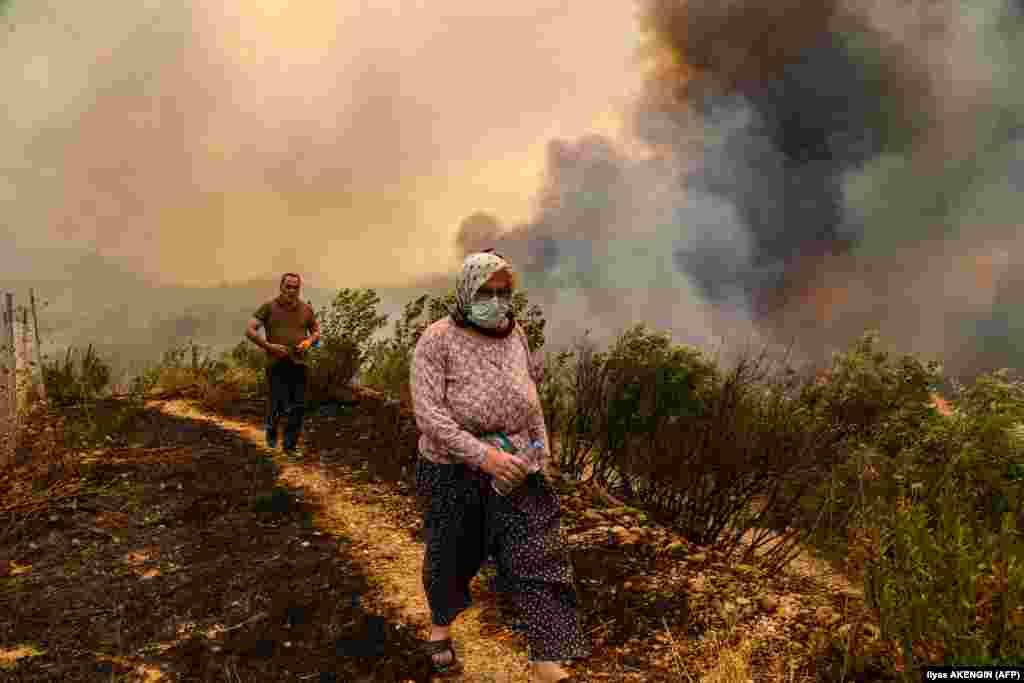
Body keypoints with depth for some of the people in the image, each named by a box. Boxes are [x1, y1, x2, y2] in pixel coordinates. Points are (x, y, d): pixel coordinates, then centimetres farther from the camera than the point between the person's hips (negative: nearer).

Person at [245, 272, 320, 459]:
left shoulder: (306, 309, 7)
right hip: (277, 365, -3)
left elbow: (316, 332, 17)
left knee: (298, 409, 3)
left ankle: (290, 445, 16)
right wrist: (269, 346, -14)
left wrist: (308, 341, -5)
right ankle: (271, 428, 23)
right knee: (279, 406, -8)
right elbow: (249, 330, -5)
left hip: (299, 365, 3)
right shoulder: (269, 307, -2)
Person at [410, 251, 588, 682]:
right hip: (453, 471, -4)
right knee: (450, 555, 16)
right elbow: (428, 413, -22)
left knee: (536, 551, -4)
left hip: (513, 465, 4)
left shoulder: (514, 332, 2)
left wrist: (542, 444, 9)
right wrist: (483, 455, -28)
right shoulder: (438, 340, -16)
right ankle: (440, 624, 46)